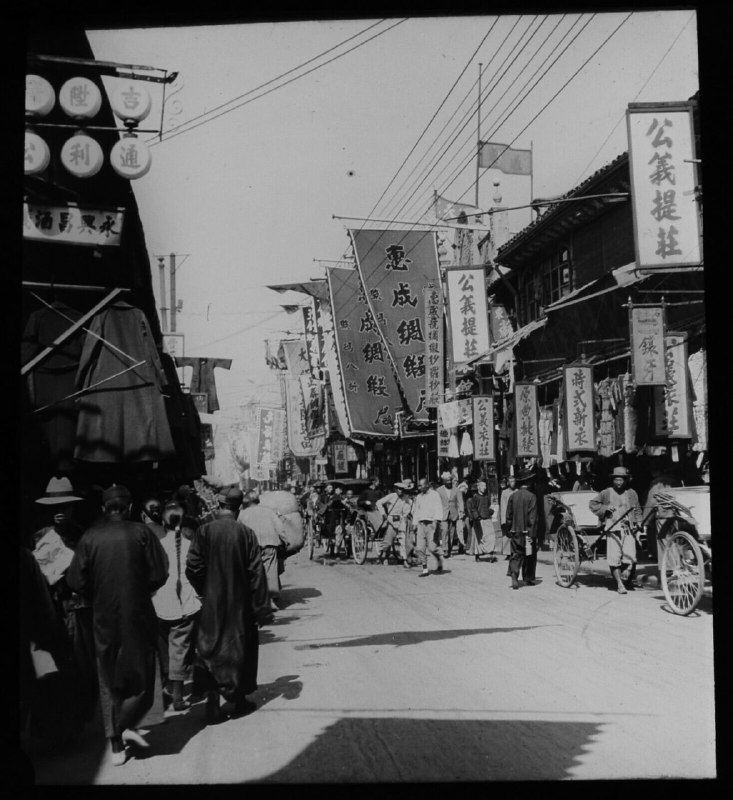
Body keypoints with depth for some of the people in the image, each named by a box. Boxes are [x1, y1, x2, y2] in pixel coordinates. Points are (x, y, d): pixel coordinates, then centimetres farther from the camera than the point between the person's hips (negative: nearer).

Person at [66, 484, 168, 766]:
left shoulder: (90, 537, -2)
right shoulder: (141, 533, -6)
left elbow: (76, 581, -5)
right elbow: (159, 575, -9)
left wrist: (99, 597, 12)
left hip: (104, 618, 2)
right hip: (138, 615, -2)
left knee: (109, 682, 13)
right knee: (141, 673, 12)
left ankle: (116, 745, 15)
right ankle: (127, 725, -7)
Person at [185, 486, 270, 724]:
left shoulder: (204, 532, -10)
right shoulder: (246, 534, -10)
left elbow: (192, 568, -11)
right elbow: (257, 573, -9)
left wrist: (203, 591, 8)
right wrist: (260, 608, -3)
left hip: (211, 604, 0)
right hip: (240, 604, 0)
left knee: (212, 652, 9)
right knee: (240, 649, 16)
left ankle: (213, 706, 4)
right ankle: (240, 701, 26)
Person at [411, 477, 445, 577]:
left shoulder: (434, 494, 0)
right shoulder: (418, 497, 17)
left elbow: (438, 508, -8)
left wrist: (436, 520, -21)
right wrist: (414, 524, 13)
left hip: (431, 523, -5)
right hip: (421, 524, 5)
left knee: (432, 547, -9)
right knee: (420, 548, -4)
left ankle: (440, 561, 19)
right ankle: (425, 569, 4)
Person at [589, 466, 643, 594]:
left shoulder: (632, 493, 13)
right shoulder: (606, 493, 6)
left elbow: (637, 510, 21)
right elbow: (592, 504, 12)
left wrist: (638, 522, 5)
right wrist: (605, 508, -3)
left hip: (629, 529, 2)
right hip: (613, 529, -2)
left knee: (630, 558, -8)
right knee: (614, 558, -7)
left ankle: (624, 577, 18)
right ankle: (619, 584, 3)